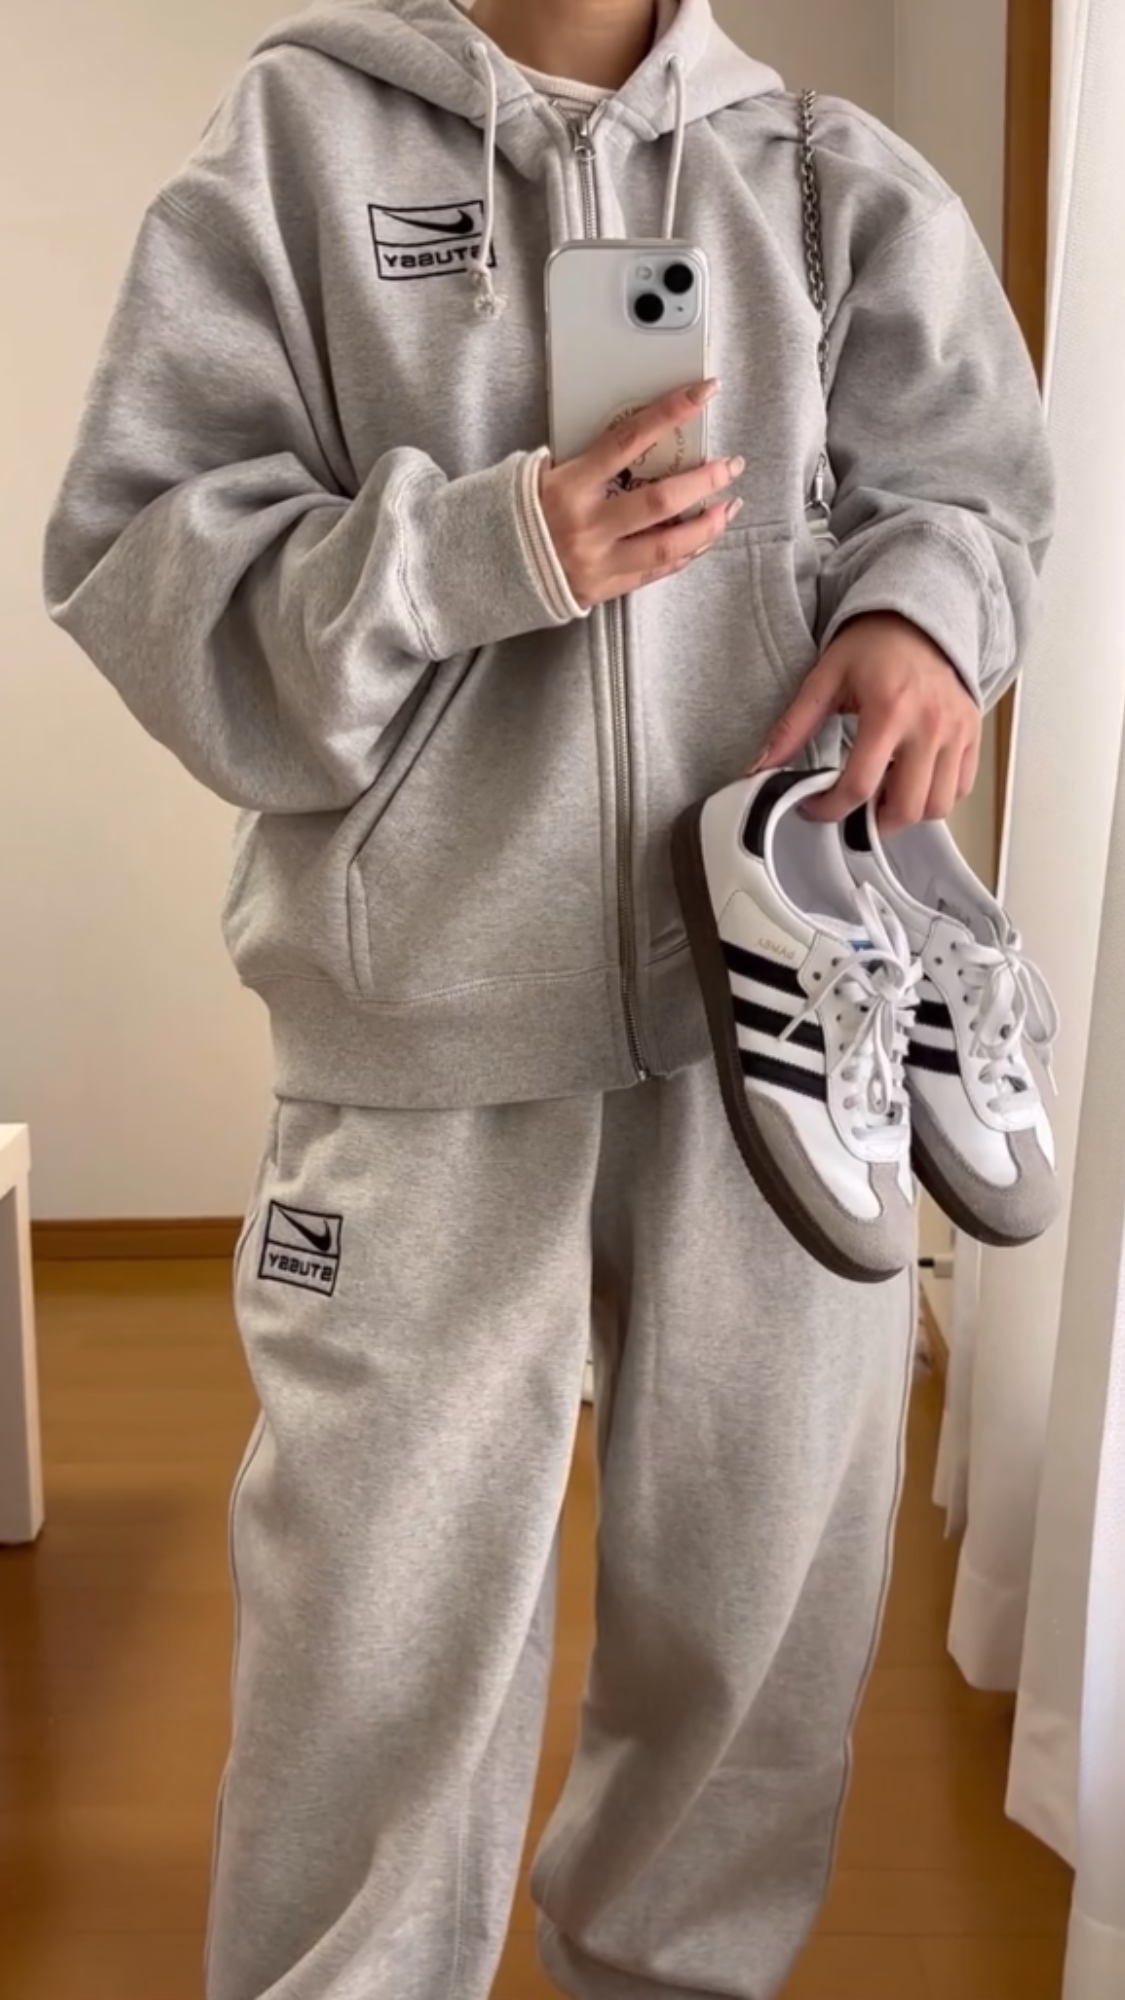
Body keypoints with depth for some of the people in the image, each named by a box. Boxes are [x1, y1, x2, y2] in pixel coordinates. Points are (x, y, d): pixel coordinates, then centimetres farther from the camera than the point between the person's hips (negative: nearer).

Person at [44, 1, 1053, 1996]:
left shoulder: (841, 179, 9)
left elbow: (968, 480, 18)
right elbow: (142, 562, -3)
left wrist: (920, 605, -6)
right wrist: (473, 551, -20)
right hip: (434, 1018, -2)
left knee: (764, 1591, 15)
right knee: (385, 1627, 5)